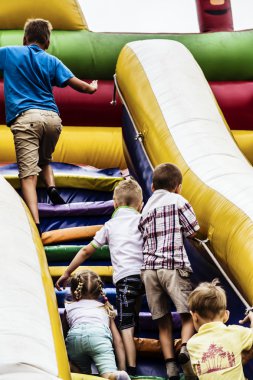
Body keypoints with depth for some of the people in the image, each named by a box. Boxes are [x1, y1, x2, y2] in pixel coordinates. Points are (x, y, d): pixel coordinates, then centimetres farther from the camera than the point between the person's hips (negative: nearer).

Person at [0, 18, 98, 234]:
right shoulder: (51, 61, 15)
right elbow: (79, 85, 12)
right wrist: (92, 88, 32)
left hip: (24, 117, -3)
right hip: (52, 117, 3)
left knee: (28, 173, -9)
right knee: (44, 159, 30)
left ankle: (35, 223, -25)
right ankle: (52, 187, 2)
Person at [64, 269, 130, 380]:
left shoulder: (69, 307, 36)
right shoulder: (105, 308, 37)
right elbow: (118, 341, 29)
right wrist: (122, 369, 27)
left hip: (73, 336, 1)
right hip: (99, 333, -1)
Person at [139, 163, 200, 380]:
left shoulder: (146, 209, 21)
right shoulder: (177, 200, 4)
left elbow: (144, 238, 19)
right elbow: (192, 230, 2)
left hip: (149, 268, 5)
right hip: (173, 265, -5)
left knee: (163, 321, 7)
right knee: (188, 313, -4)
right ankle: (186, 348, -29)